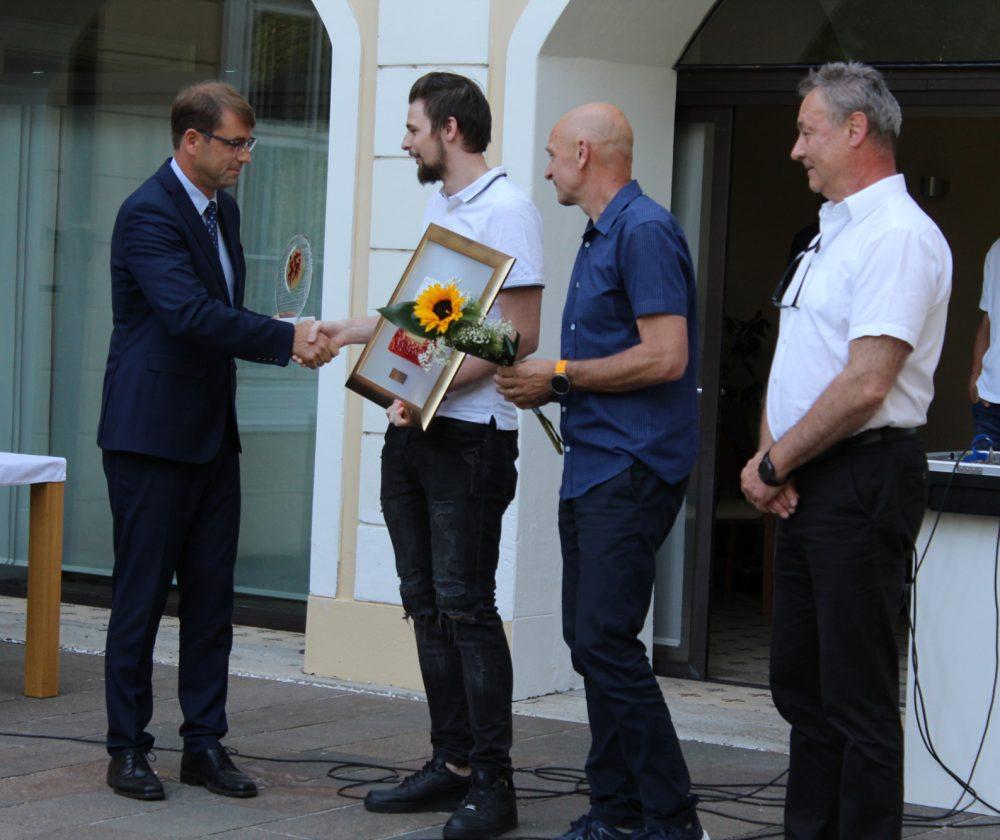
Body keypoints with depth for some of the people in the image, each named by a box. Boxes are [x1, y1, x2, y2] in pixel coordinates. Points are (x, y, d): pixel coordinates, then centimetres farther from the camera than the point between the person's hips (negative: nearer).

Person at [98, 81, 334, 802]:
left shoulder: (223, 209, 13)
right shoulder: (149, 214, -15)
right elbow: (191, 312, -27)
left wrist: (283, 340, 6)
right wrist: (288, 340, -27)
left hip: (212, 436, 8)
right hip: (152, 437, -8)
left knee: (212, 595, 8)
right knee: (141, 597, -1)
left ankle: (205, 744, 14)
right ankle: (127, 749, 8)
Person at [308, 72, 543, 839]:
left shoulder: (506, 209, -11)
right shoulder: (438, 207, 17)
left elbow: (520, 334, -17)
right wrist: (345, 332, 25)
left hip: (470, 436, -9)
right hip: (413, 431, 9)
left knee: (466, 605, -8)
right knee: (426, 603, 10)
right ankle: (452, 765, 17)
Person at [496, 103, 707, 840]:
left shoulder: (644, 232, -13)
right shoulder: (602, 236, 19)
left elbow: (665, 357, -21)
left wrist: (562, 376, -13)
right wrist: (546, 386, 10)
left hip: (632, 468, -10)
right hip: (593, 467, 10)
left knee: (606, 642, -12)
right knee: (589, 641, 10)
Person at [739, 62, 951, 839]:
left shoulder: (899, 235, -15)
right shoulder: (832, 232, 17)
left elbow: (865, 384, -22)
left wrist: (773, 465, -13)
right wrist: (770, 457, 2)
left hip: (864, 479, -10)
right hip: (806, 486, 10)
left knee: (857, 694, -6)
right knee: (800, 682, 16)